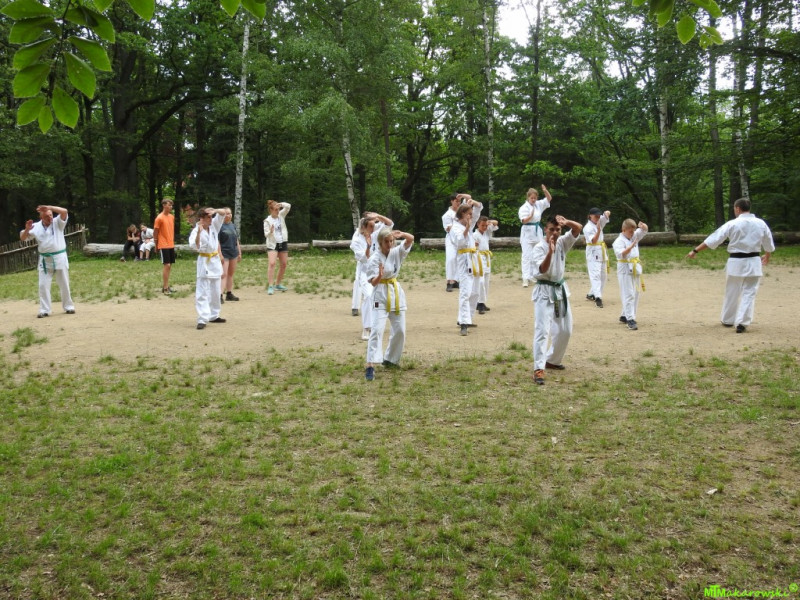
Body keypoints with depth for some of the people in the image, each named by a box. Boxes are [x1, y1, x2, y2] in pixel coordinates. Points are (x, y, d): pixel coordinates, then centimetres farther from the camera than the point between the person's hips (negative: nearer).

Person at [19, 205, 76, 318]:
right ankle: (44, 310, 8)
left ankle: (68, 307, 19)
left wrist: (48, 207, -29)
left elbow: (64, 211, -21)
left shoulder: (57, 222, -4)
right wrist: (27, 229, -18)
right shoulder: (36, 227, 2)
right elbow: (23, 238, 3)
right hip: (45, 259, 2)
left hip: (59, 257, -2)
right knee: (43, 285, 2)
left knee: (64, 284, 7)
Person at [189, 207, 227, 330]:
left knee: (215, 291, 15)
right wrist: (199, 232, -36)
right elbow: (194, 247, -27)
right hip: (204, 262, -6)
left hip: (215, 261, 6)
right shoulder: (196, 231, -13)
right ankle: (202, 319, -15)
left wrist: (215, 210, -19)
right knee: (202, 292, -10)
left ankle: (213, 316, 27)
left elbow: (223, 212, 1)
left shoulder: (214, 225, 3)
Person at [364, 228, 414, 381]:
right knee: (377, 330, -17)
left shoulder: (395, 252, 3)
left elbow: (411, 239, 1)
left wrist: (401, 235, -15)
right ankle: (370, 366, -21)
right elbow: (373, 282, -17)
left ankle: (390, 360, 30)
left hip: (396, 294, 6)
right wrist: (379, 276, -36)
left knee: (399, 330, 11)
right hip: (381, 296, -6)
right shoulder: (374, 258, -12)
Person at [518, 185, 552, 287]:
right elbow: (524, 220, -19)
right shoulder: (524, 208, -11)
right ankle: (525, 279, -12)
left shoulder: (538, 204, 6)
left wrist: (545, 191, -9)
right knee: (527, 256, -10)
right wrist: (530, 216, -38)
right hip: (527, 233, -6)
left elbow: (549, 199, 10)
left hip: (537, 232, 6)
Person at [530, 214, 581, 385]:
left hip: (560, 290, 7)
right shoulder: (539, 248, -16)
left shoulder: (562, 243, 3)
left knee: (565, 330, 15)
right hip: (544, 292, -7)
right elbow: (542, 270, -28)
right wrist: (550, 251, -40)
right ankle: (539, 369, -21)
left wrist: (567, 223, -25)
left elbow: (578, 228, -5)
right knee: (542, 330, -16)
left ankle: (553, 360, 33)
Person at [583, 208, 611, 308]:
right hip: (593, 253, -9)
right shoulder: (588, 227, -13)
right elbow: (593, 240, -20)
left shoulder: (599, 222, 10)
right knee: (595, 275, -16)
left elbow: (606, 216, 12)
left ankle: (591, 294, 21)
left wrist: (607, 213, -12)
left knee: (603, 275, 11)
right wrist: (598, 230, -34)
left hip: (602, 252, 9)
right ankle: (598, 297, -23)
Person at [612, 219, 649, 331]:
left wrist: (642, 225, -11)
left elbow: (645, 230, 11)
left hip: (635, 269, 8)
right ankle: (630, 319, -13)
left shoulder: (634, 237, 12)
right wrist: (631, 246, -30)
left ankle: (624, 316, 23)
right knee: (628, 295, -11)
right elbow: (620, 254, -25)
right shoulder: (619, 241, -12)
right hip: (625, 270, -8)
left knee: (635, 294, 12)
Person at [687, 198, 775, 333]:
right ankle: (742, 323, -3)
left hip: (736, 262, -2)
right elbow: (769, 243, 16)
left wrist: (695, 251, -8)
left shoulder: (732, 224, -10)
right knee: (749, 293, 5)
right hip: (753, 262, 2)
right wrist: (767, 256, 36)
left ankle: (727, 320, 27)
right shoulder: (761, 224, 1)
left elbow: (713, 239, -12)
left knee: (732, 293, 13)